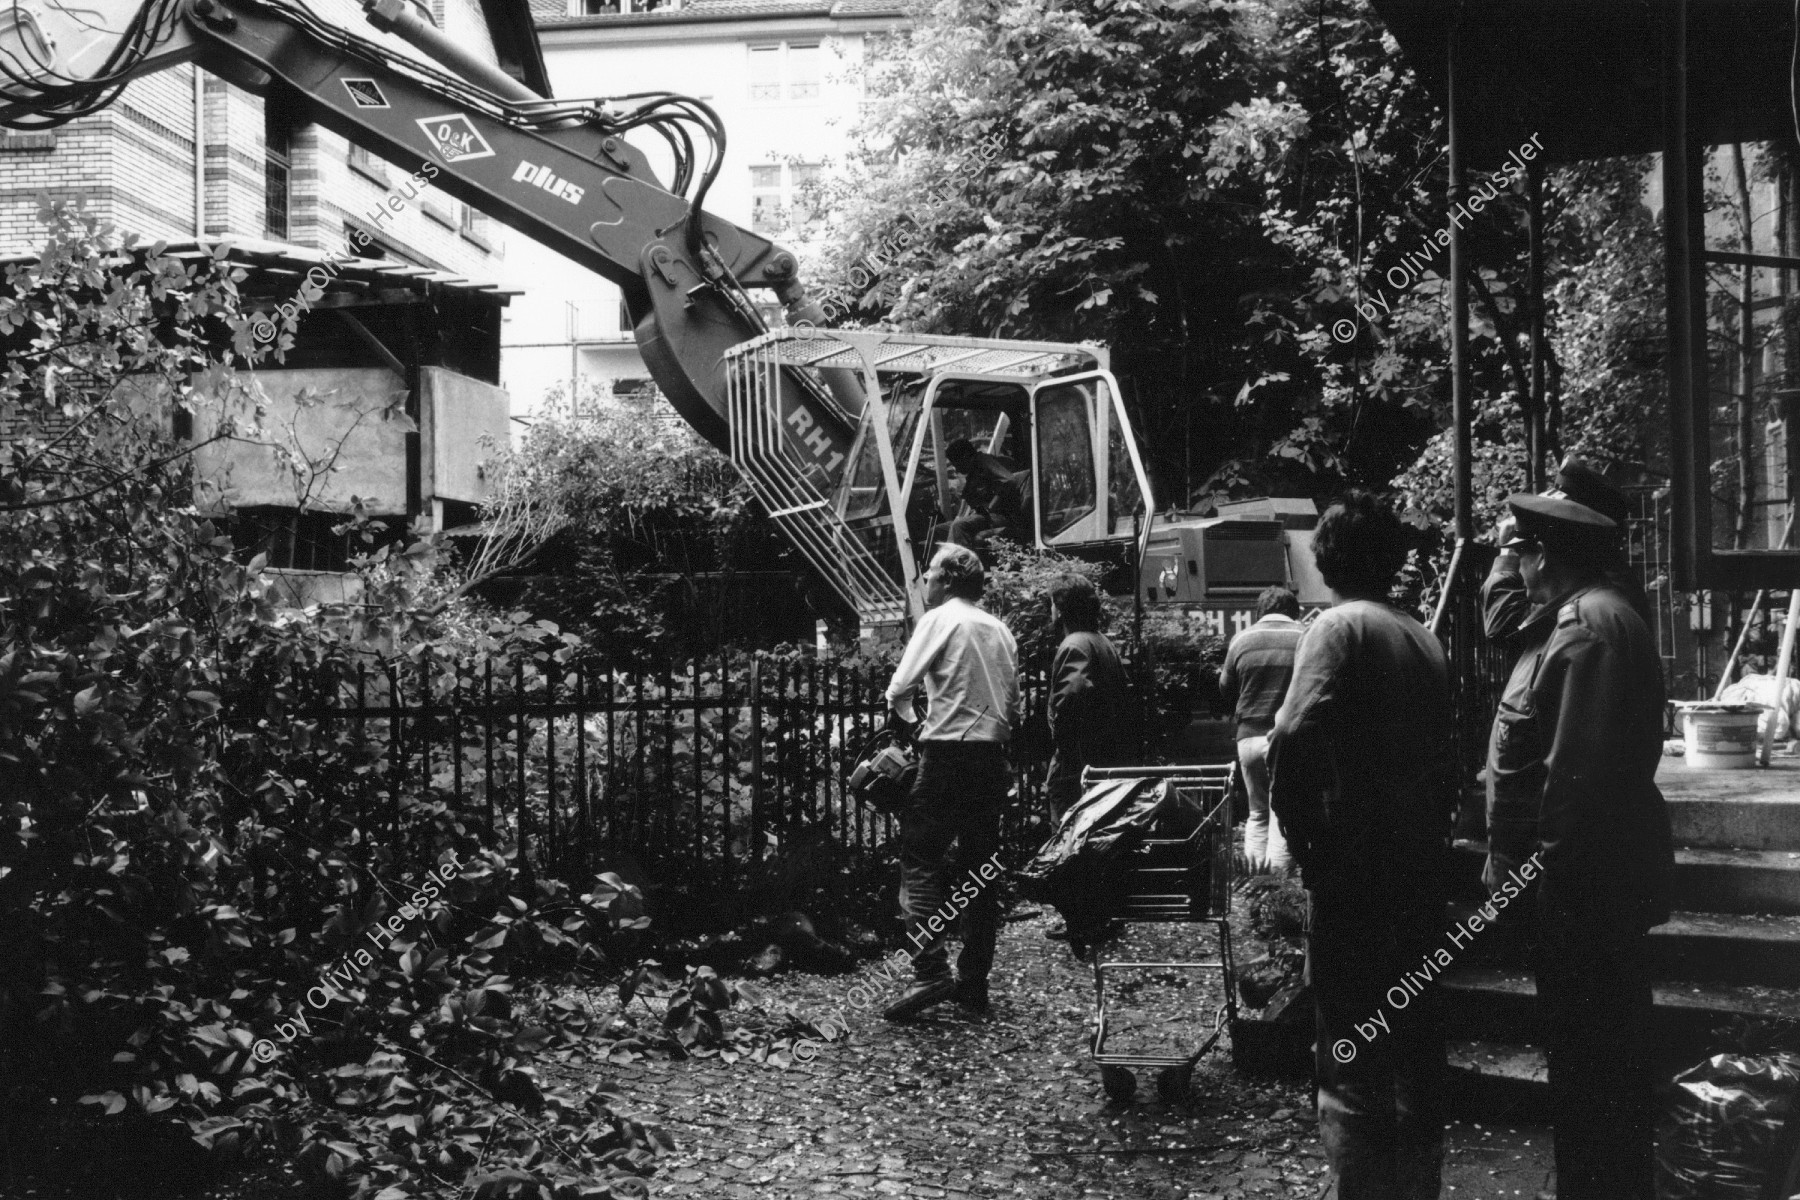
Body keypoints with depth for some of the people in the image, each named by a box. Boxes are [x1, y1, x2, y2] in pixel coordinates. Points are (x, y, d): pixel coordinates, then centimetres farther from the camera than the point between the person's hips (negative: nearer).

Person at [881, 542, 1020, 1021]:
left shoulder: (940, 620, -4)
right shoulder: (1001, 629, 14)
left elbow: (899, 689, -7)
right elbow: (1014, 706, 17)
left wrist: (910, 717, 13)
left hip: (948, 752, -7)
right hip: (991, 755, 7)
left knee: (921, 860, -6)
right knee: (979, 866, 10)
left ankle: (930, 971, -17)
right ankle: (974, 979, 13)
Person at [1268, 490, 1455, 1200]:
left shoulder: (1339, 628, -9)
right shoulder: (1425, 640, 11)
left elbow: (1294, 738, -22)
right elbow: (1445, 761, 14)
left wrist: (1304, 842, -12)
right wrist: (1432, 836, 17)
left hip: (1355, 878, -7)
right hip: (1425, 875, 7)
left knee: (1353, 1071, -3)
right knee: (1418, 1062, 16)